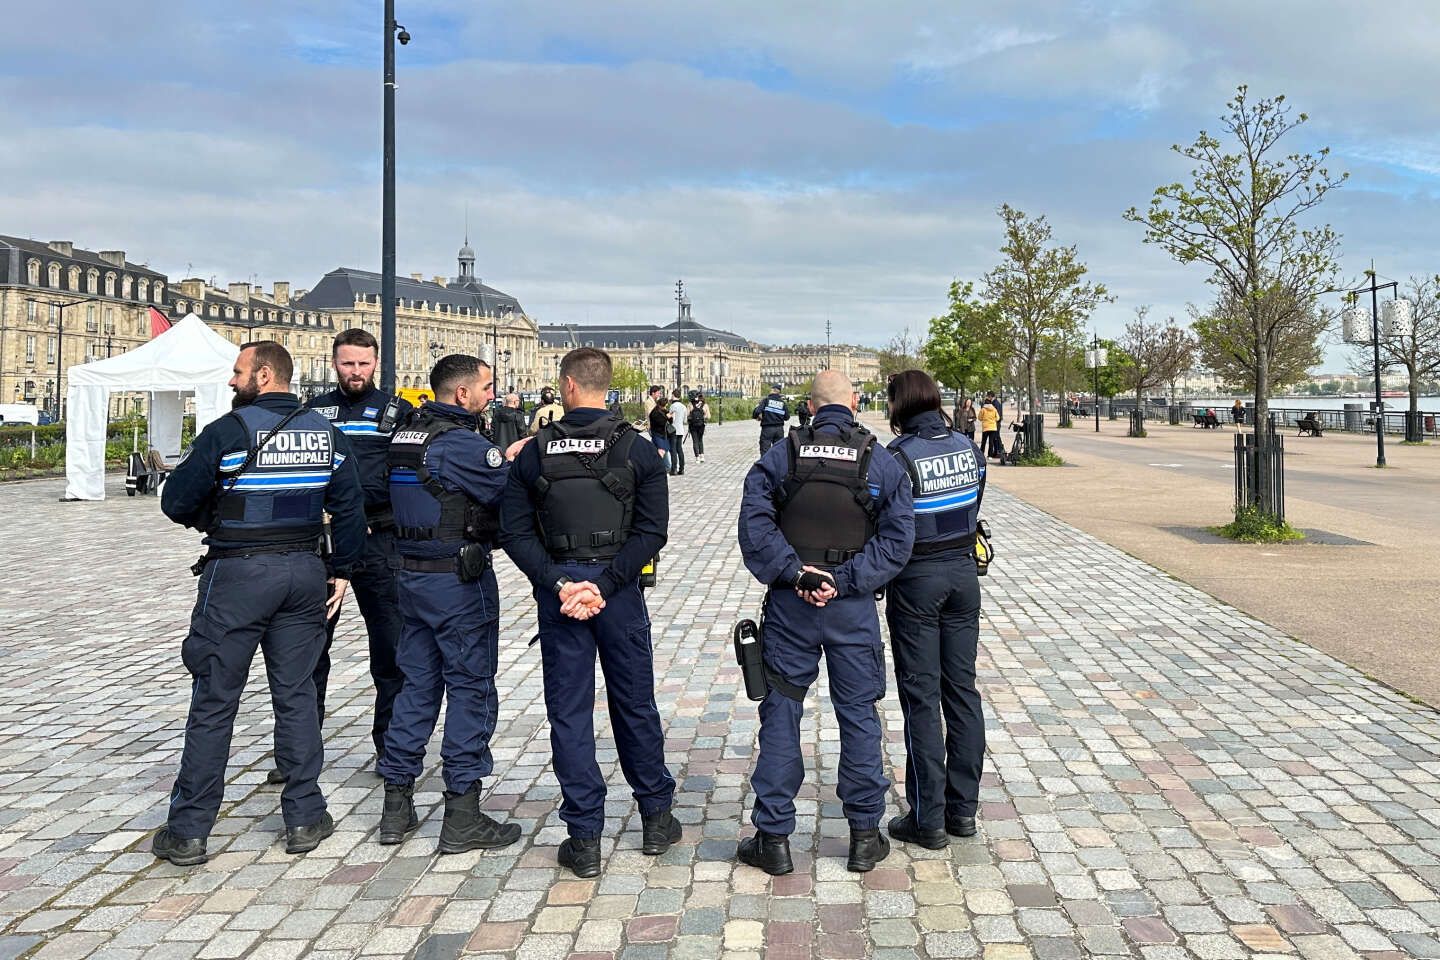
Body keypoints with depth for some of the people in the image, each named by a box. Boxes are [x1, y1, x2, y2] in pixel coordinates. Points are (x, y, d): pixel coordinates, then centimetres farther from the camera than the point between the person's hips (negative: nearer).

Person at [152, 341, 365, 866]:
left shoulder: (229, 431, -11)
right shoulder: (326, 432, 4)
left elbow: (176, 501, -8)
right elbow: (349, 507, 4)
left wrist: (215, 521, 11)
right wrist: (341, 571, 10)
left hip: (237, 574, -4)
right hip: (304, 573, 4)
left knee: (213, 703, 4)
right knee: (296, 695, 12)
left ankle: (188, 832, 12)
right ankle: (305, 819, 16)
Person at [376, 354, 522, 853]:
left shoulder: (404, 436, 10)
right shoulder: (461, 442, -17)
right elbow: (511, 487, -16)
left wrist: (505, 451, 6)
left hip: (412, 574, 8)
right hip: (460, 578, -8)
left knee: (418, 684, 15)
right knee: (471, 689, 0)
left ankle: (396, 809, 21)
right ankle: (462, 817, 6)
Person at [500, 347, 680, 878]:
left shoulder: (534, 453, -1)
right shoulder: (638, 450, -3)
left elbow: (515, 531, -6)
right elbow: (652, 531, -11)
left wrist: (558, 584, -10)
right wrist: (604, 583, -13)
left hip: (557, 589, 0)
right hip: (620, 591, 0)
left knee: (568, 710, 7)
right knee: (635, 703, 14)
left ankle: (584, 839, 11)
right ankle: (656, 818, 26)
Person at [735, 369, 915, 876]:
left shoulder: (780, 457, -2)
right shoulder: (883, 462, 0)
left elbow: (754, 524, -14)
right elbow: (897, 539, -8)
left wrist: (793, 571, -13)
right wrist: (844, 581, -12)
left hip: (789, 604, 0)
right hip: (853, 607, 0)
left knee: (781, 713, 8)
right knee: (858, 714, 11)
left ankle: (773, 838, 14)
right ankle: (865, 837, 20)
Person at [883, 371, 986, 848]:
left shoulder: (899, 457, -16)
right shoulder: (968, 447, 3)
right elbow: (972, 511, 8)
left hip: (916, 580, -6)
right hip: (963, 573, 6)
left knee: (921, 697, 2)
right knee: (962, 689, 13)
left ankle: (928, 818, 10)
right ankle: (963, 809, 22)